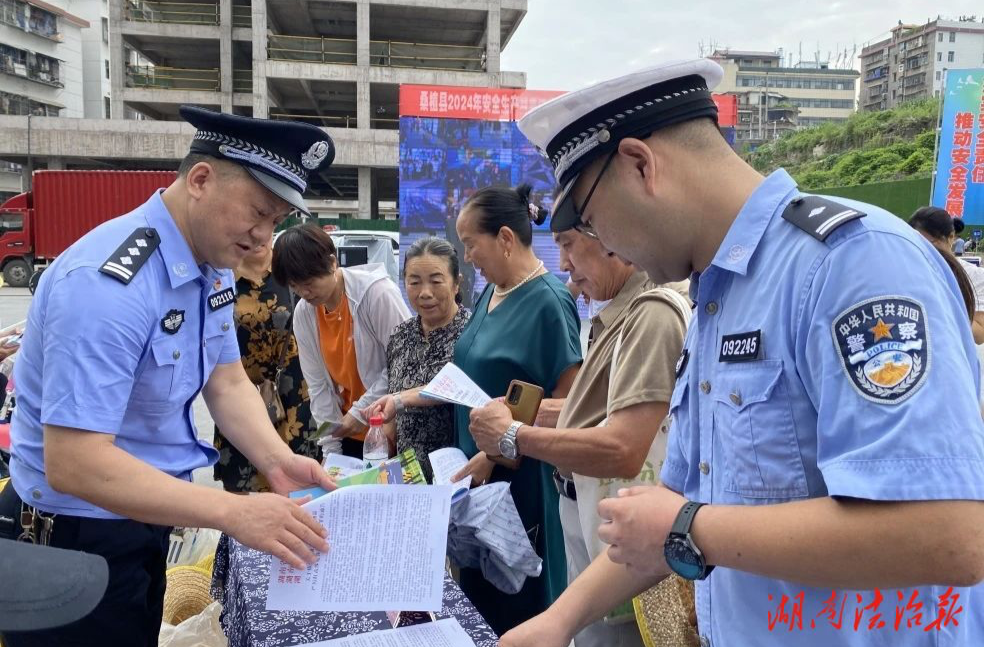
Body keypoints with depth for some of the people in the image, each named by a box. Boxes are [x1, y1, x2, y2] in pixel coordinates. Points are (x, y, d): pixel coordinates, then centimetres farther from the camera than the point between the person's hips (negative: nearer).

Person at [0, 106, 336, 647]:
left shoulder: (213, 266, -3)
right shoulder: (109, 281, -29)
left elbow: (228, 384, 1)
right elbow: (73, 464, -33)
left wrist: (277, 462, -17)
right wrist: (233, 512, -35)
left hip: (146, 515, 8)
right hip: (79, 537, -8)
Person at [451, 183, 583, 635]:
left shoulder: (548, 300, -17)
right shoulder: (489, 294, 8)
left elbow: (566, 401, -20)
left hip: (518, 475, -8)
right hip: (475, 471, 8)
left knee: (520, 606, 8)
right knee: (476, 593, 19)